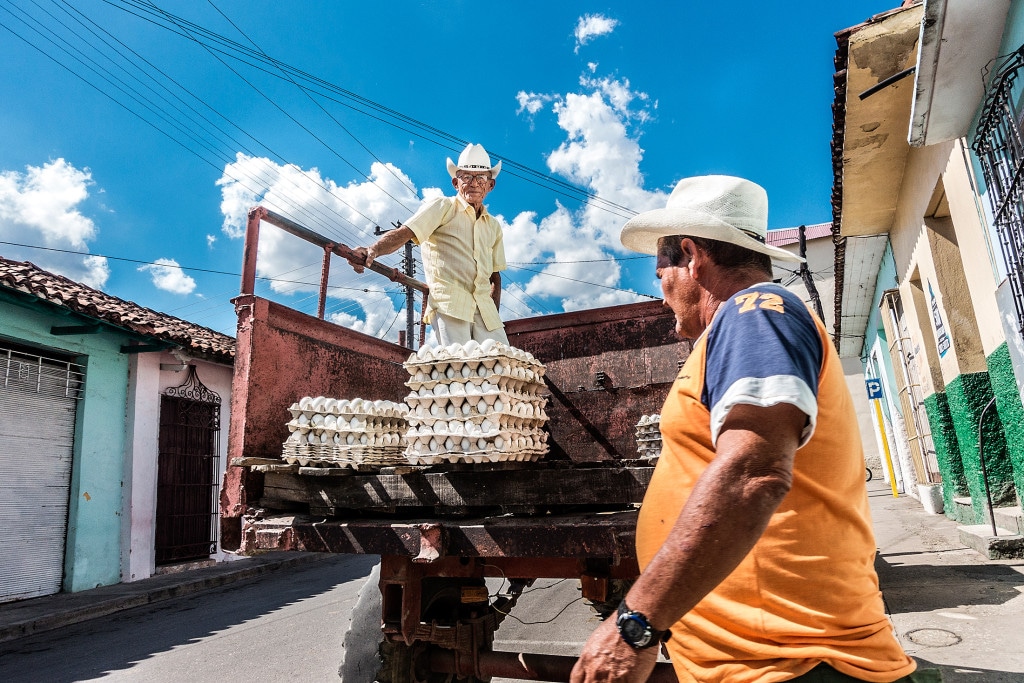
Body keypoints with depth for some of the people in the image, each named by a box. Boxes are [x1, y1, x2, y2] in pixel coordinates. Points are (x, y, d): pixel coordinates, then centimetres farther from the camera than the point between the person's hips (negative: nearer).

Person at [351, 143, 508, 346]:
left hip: (484, 308, 6)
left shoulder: (493, 226, 21)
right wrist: (374, 249, -31)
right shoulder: (442, 207, 5)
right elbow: (404, 232, -11)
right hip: (449, 303, -6)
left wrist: (494, 315, 13)